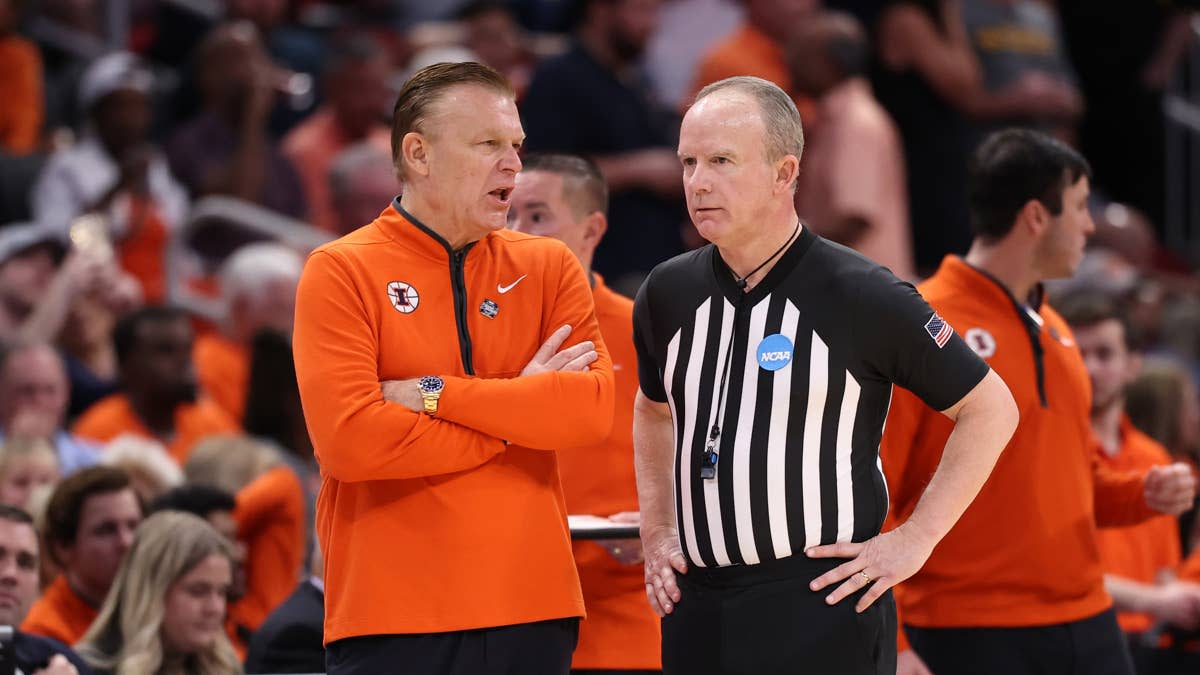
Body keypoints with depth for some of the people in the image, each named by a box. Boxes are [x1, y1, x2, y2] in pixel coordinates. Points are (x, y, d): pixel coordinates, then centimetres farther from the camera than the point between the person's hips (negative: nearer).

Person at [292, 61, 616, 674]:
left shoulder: (549, 269, 9)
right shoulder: (340, 273, -2)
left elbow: (593, 409, -6)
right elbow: (349, 440, -15)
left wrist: (436, 393, -13)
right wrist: (518, 416, -7)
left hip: (533, 609, 3)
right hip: (394, 620, -3)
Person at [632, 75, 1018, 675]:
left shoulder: (862, 297, -9)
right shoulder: (669, 293, 8)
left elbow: (990, 408, -2)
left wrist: (914, 539, -6)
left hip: (821, 609, -5)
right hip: (695, 613, 5)